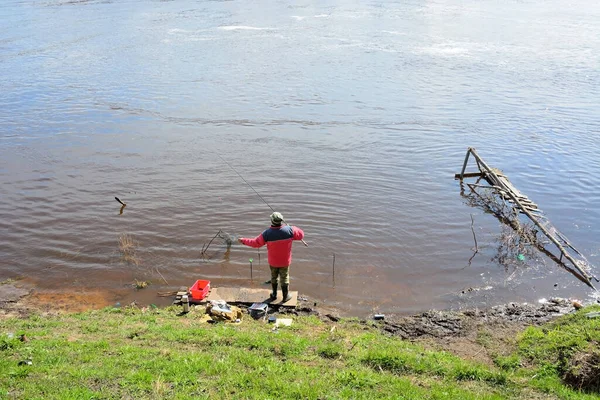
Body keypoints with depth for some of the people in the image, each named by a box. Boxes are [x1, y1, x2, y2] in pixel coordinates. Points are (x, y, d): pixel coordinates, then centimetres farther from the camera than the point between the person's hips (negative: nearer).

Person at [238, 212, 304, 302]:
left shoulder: (267, 233, -24)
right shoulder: (289, 230, -22)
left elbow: (256, 243, -12)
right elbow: (301, 234, -8)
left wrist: (244, 240, 2)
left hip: (273, 261, 0)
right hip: (285, 261, 0)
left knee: (274, 277, 23)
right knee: (284, 278, 16)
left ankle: (274, 295, 38)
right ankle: (286, 296, 30)